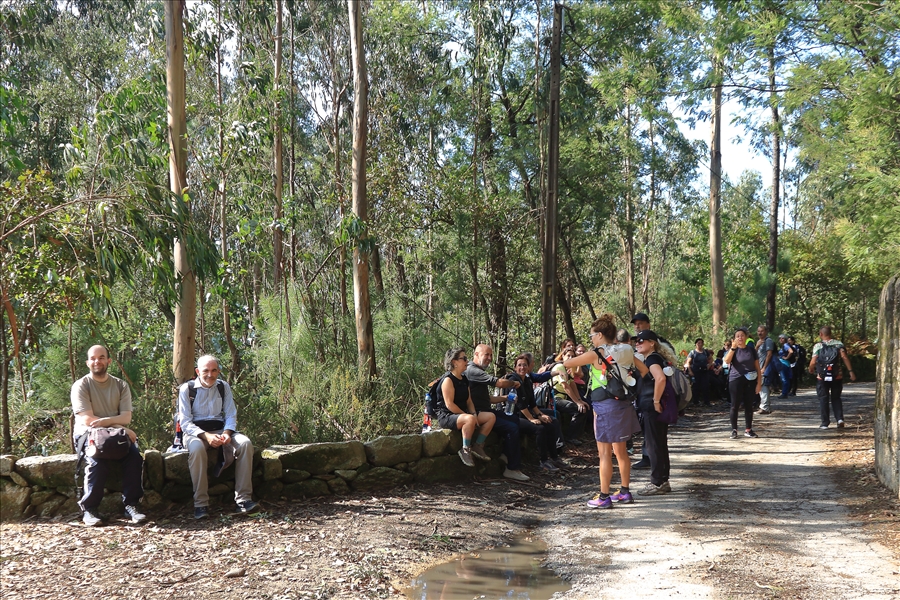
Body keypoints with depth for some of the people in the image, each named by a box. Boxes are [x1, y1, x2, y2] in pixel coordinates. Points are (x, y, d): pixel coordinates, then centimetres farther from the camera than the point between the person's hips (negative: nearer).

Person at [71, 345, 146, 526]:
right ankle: (89, 509, -21)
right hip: (88, 434, -3)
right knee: (97, 459, -35)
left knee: (135, 456, -27)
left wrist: (106, 421, -23)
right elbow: (87, 420, -11)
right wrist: (121, 427, -18)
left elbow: (126, 417, -1)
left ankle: (131, 505, -19)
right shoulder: (81, 386, 0)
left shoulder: (121, 385, 11)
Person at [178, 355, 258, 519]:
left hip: (220, 430, 3)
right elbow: (185, 423, -8)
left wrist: (227, 433, -17)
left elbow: (231, 416, 7)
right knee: (197, 448, -39)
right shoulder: (187, 389, -2)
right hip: (195, 432, -3)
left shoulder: (224, 387, 9)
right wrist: (206, 436, -24)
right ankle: (201, 504, -31)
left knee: (245, 443, -26)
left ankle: (243, 500, -29)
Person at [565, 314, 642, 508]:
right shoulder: (624, 352, 4)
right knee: (621, 451, 16)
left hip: (606, 407, -7)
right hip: (623, 404, 7)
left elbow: (567, 363, -5)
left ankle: (604, 497, 4)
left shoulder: (596, 354, -13)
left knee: (604, 453, 0)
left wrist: (569, 358, 16)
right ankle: (625, 492, 25)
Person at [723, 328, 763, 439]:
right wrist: (733, 347, -28)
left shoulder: (751, 350, 8)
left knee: (749, 406, 7)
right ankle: (734, 430, 5)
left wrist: (759, 382, 1)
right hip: (736, 381, -2)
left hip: (750, 381, 2)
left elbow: (757, 367, 8)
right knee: (735, 406, -1)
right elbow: (727, 361, -19)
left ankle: (748, 430, 15)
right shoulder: (733, 350, 2)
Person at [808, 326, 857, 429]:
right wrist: (850, 371, -10)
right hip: (837, 376, 2)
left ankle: (825, 423, 6)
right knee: (836, 398, 15)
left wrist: (811, 370, 10)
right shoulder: (838, 344, 2)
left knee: (823, 400, 6)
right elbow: (844, 357, -10)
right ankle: (840, 418, -1)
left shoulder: (817, 346, -4)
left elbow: (813, 362, -10)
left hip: (822, 377, -2)